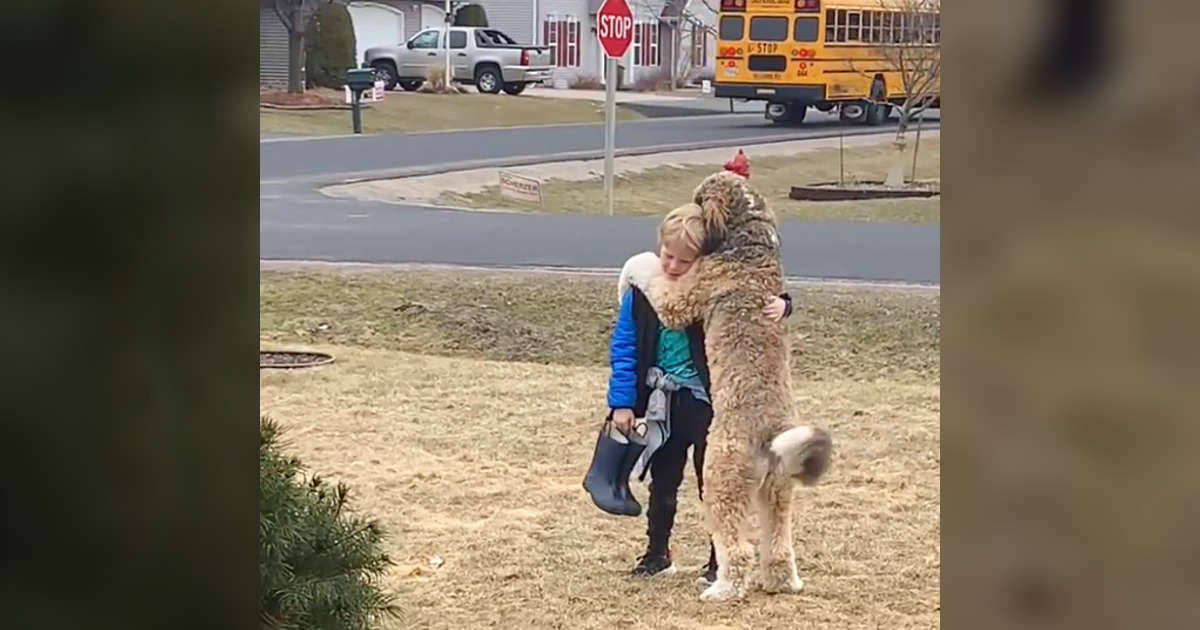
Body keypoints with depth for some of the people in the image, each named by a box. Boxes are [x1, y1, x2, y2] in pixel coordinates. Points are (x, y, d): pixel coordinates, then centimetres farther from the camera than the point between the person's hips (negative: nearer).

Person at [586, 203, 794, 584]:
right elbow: (624, 348, -1)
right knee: (662, 481, 18)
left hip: (706, 402, -3)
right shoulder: (643, 289, -6)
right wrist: (622, 402, -3)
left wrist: (779, 305, -33)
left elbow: (761, 301, -8)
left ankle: (720, 561, 17)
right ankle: (657, 554, 32)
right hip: (661, 402, 3)